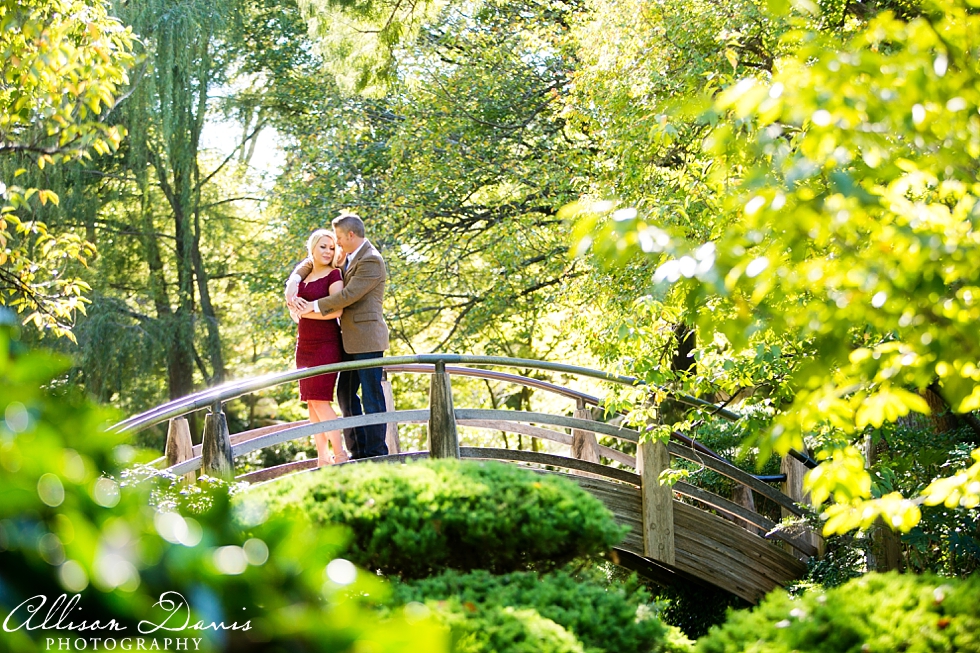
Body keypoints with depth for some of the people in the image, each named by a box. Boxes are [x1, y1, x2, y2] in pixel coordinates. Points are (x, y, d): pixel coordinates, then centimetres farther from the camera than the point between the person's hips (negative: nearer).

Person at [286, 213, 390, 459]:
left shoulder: (371, 261, -13)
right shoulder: (346, 256, 15)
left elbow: (348, 295, -18)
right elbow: (312, 263, 19)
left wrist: (314, 306, -11)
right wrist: (293, 283, 0)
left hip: (367, 338, -10)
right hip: (350, 340, 10)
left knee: (371, 397, -6)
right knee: (346, 395, 11)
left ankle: (376, 452, -2)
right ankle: (359, 450, 16)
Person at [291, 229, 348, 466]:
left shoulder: (333, 275, -5)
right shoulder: (303, 276, 14)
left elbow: (337, 310, -17)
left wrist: (307, 311, -11)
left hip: (326, 344, -6)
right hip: (305, 344, 6)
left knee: (319, 400, -11)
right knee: (311, 401, 4)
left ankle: (339, 454, -3)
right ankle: (322, 457, 8)